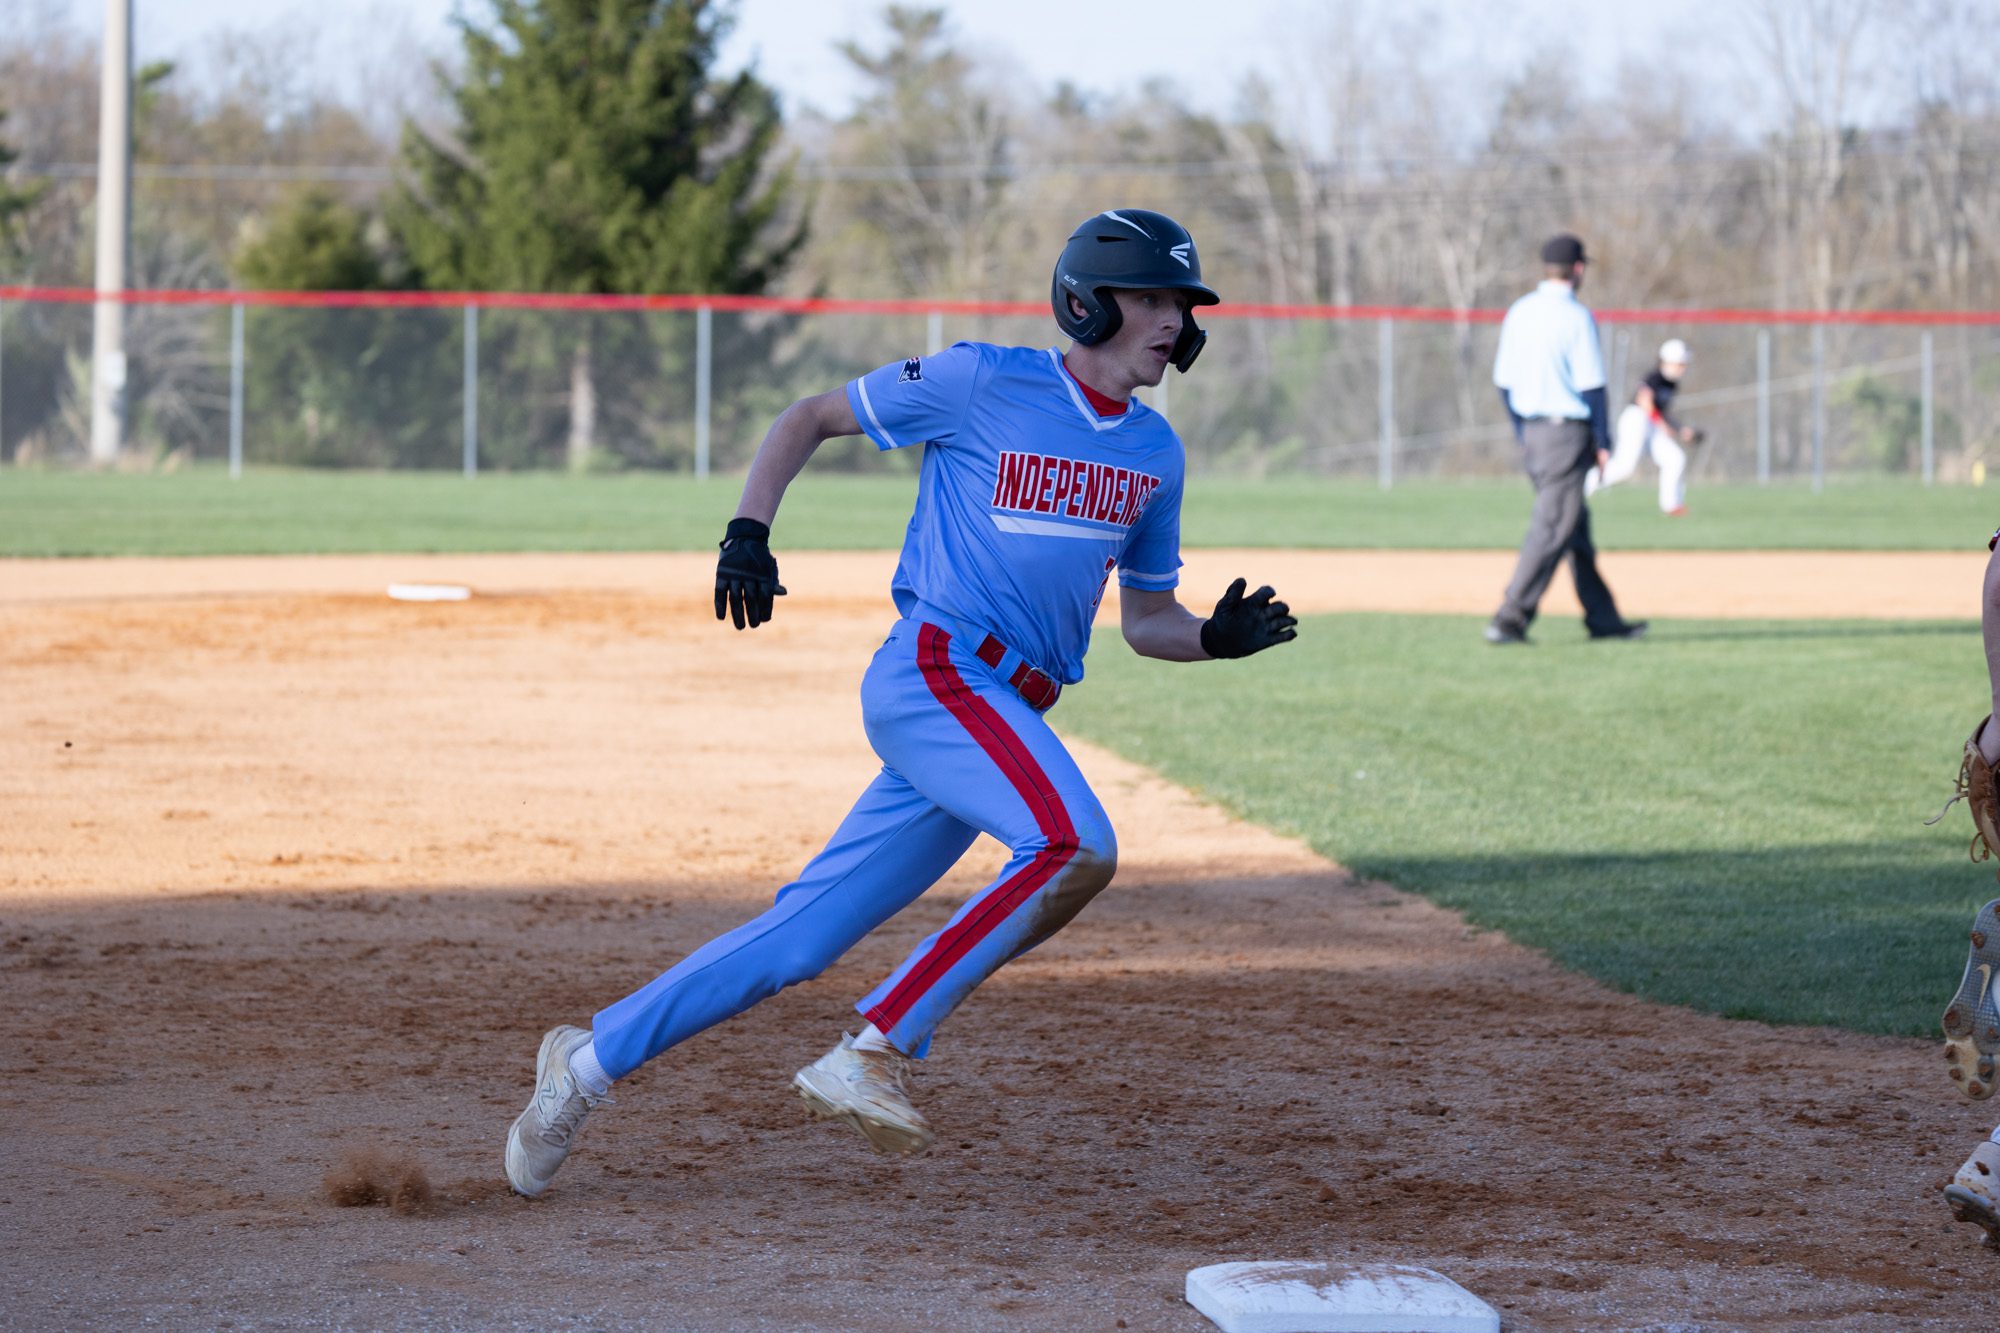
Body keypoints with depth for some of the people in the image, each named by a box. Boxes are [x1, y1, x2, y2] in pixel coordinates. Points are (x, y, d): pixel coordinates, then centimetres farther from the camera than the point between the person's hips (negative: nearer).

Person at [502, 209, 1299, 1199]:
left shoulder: (1155, 455, 15)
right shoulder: (983, 384, -4)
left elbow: (1147, 621, 21)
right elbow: (808, 416, 6)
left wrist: (1217, 637, 0)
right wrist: (749, 529, -7)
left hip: (1007, 714, 7)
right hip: (935, 673, -7)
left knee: (805, 937, 5)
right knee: (1076, 848, -29)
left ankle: (593, 1059, 16)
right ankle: (876, 1051, -22)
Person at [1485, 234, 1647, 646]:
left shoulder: (1518, 313, 8)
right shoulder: (1576, 316, -12)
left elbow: (1503, 381, 11)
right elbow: (1591, 385, -13)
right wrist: (1602, 443, -7)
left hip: (1532, 436, 8)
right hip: (1568, 431, -8)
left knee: (1576, 527, 15)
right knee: (1551, 530, -7)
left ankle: (1603, 619, 21)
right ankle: (1510, 619, -14)